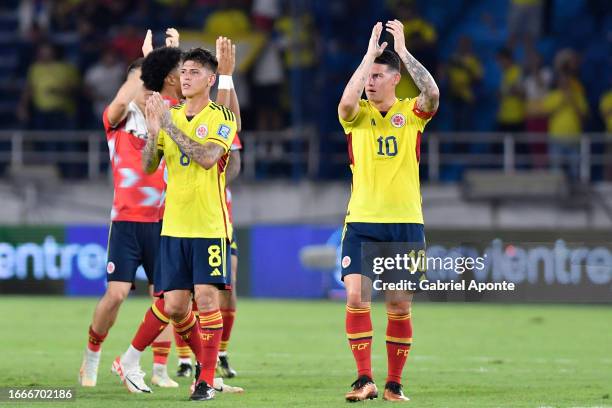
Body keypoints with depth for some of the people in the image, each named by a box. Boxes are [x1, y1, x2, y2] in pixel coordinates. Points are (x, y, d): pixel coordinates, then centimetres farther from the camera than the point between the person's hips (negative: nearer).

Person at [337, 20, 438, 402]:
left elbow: (432, 93, -19)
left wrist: (403, 50, -15)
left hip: (406, 223, 0)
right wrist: (371, 52, -15)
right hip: (362, 222, 0)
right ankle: (364, 379, -12)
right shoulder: (357, 114, 4)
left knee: (400, 306, 3)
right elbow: (347, 101, -20)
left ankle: (394, 383, 12)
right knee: (357, 296, -14)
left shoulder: (411, 113, 3)